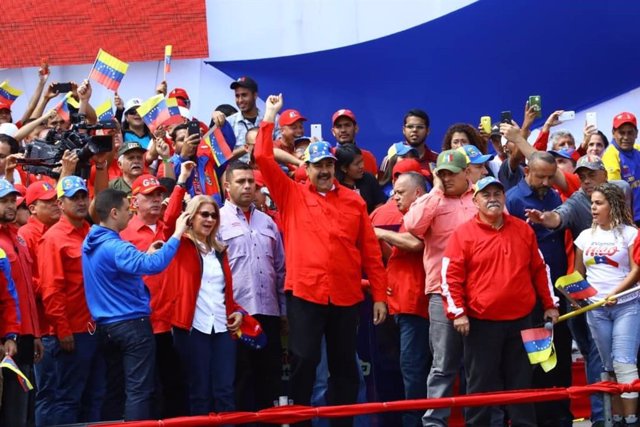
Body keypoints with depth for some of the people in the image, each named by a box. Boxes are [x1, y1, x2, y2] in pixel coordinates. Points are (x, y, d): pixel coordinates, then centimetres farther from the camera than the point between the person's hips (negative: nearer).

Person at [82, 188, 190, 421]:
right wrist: (177, 234, -28)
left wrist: (145, 254, 13)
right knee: (138, 391, -6)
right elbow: (154, 265, -34)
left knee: (112, 388, 14)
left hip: (105, 324, 9)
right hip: (131, 324, -9)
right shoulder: (114, 246, -20)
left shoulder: (91, 244, 8)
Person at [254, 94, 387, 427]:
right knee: (304, 362, -1)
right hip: (304, 293, -2)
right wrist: (270, 117, -2)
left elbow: (370, 251, 8)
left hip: (346, 296, 2)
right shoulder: (292, 195, 6)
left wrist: (379, 295, 4)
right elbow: (263, 158, -3)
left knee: (344, 365, 9)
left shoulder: (353, 201, 9)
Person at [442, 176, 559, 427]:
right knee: (481, 383, 3)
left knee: (521, 381, 10)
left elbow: (539, 270, 15)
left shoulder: (523, 230, 8)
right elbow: (450, 276, -7)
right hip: (481, 323, -3)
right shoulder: (464, 234, -4)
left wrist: (549, 304, 14)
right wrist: (457, 312, -14)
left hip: (520, 321, 4)